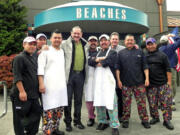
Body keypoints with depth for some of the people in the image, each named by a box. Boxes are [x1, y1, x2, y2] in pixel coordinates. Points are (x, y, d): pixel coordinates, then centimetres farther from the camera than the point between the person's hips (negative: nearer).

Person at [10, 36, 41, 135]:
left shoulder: (34, 59, 17)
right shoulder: (19, 58, -9)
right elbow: (17, 76, -17)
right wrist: (22, 91, -21)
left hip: (33, 94, 9)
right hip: (21, 95, -8)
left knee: (37, 113, 13)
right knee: (20, 117, 2)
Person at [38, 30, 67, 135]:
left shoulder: (62, 51, 17)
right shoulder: (46, 51, 0)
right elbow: (40, 68, -6)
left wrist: (65, 81, 14)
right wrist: (41, 83, -14)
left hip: (62, 84, 6)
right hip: (49, 85, -6)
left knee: (60, 108, 9)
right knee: (49, 109, -6)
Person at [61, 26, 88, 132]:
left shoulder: (85, 45, 10)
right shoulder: (66, 44, -2)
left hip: (80, 74, 4)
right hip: (69, 74, -4)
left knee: (78, 99, 13)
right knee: (68, 99, 3)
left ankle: (77, 120, 27)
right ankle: (68, 122, 19)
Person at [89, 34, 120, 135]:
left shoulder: (113, 53, 5)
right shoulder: (97, 53, 22)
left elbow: (109, 62, -15)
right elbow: (90, 61, 4)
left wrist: (98, 62, 0)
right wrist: (100, 59, -11)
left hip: (108, 80, -5)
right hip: (98, 80, 6)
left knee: (111, 103, -10)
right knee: (98, 102, 9)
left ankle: (115, 126, -2)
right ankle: (103, 122, 25)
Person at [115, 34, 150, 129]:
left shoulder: (139, 52, 9)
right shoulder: (121, 53, 8)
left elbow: (145, 66, 7)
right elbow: (117, 68, 4)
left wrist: (147, 78, -3)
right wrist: (118, 80, -4)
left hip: (139, 82, 0)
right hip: (125, 83, 0)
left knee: (142, 102, 4)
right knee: (126, 102, 7)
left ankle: (144, 120, 17)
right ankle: (125, 120, 20)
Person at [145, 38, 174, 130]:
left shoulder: (162, 55, 2)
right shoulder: (144, 56, 7)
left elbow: (168, 69, 0)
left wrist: (169, 81, -5)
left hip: (163, 84, -1)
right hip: (150, 85, 2)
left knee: (166, 102, 1)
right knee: (152, 103, 10)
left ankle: (167, 120, 14)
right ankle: (155, 118, 28)